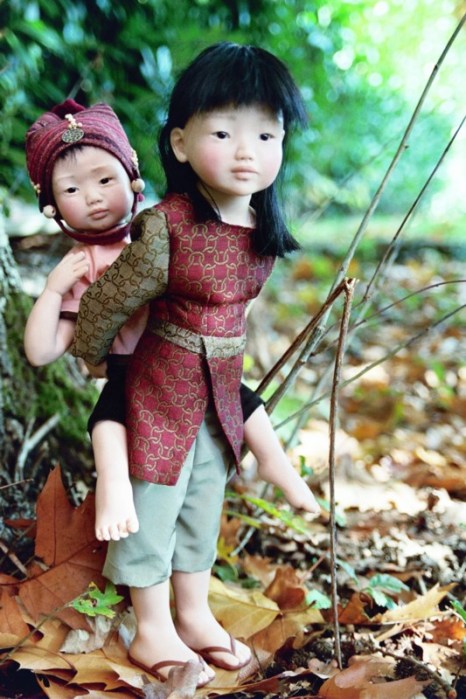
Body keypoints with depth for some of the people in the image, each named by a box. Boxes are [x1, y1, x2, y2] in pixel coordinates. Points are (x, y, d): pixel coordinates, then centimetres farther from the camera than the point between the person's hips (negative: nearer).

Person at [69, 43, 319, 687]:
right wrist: (94, 360, 4)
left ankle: (194, 615, 37)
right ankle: (153, 630, 24)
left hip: (222, 387, 7)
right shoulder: (166, 228, -25)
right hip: (162, 385, -6)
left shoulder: (264, 229, -4)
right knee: (154, 501, 6)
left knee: (205, 500, 19)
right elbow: (106, 303, -13)